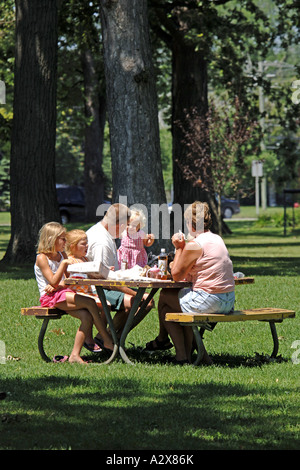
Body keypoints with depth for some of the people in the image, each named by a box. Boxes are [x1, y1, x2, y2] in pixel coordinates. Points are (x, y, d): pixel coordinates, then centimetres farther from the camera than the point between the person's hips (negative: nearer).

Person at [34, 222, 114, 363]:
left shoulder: (62, 255, 15)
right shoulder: (42, 258, -8)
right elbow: (53, 281, -15)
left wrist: (58, 285, -9)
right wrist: (64, 263, -18)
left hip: (63, 293, 8)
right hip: (50, 298, -8)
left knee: (87, 317, -19)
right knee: (90, 303, -23)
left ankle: (75, 355, -21)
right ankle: (107, 340, -15)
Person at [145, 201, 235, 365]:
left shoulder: (194, 245, -15)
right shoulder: (217, 239, 12)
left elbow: (176, 276, -7)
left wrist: (179, 248, 0)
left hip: (208, 301, -8)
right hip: (228, 301, 8)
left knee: (164, 298, 12)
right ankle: (188, 352, 28)